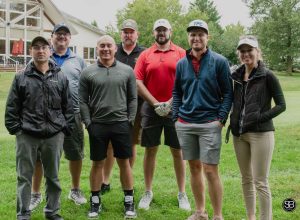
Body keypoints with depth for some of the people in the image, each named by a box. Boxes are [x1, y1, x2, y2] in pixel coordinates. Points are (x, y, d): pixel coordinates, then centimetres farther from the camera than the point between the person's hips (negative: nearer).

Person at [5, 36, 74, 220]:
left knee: (53, 176, 12)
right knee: (25, 177, 5)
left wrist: (66, 128, 2)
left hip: (54, 135, 1)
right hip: (27, 136, -1)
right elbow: (12, 107, 3)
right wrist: (14, 128, -4)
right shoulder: (21, 78, 2)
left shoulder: (61, 77, 6)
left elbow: (68, 106, 8)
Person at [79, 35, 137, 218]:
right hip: (97, 125, 0)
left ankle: (129, 201, 18)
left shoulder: (127, 71, 4)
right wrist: (88, 123, -4)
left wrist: (130, 120, -3)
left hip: (121, 124, 0)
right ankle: (95, 201, 20)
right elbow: (83, 101, 2)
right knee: (98, 163, 8)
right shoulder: (88, 73, 2)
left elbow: (133, 98, 5)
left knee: (124, 162, 6)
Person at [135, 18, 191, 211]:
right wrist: (155, 103, -9)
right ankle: (148, 192, 18)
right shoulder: (145, 55, 5)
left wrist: (171, 103, -11)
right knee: (150, 150, 7)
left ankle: (182, 193, 15)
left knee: (178, 151, 5)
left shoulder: (181, 54, 2)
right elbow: (138, 82, -1)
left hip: (175, 109, -1)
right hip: (151, 108, 1)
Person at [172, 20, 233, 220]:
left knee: (210, 170, -6)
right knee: (194, 167, 12)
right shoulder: (182, 64, 9)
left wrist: (221, 119, -10)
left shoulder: (219, 62, -3)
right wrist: (176, 117, 8)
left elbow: (228, 93, -2)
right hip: (185, 124, 5)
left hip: (210, 124, -4)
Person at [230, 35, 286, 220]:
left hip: (261, 134, -6)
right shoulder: (237, 76, 9)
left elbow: (281, 105, -6)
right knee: (246, 179, 15)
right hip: (239, 134, 6)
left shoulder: (268, 76, -7)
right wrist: (233, 122, 6)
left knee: (260, 182, -4)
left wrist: (261, 117, -17)